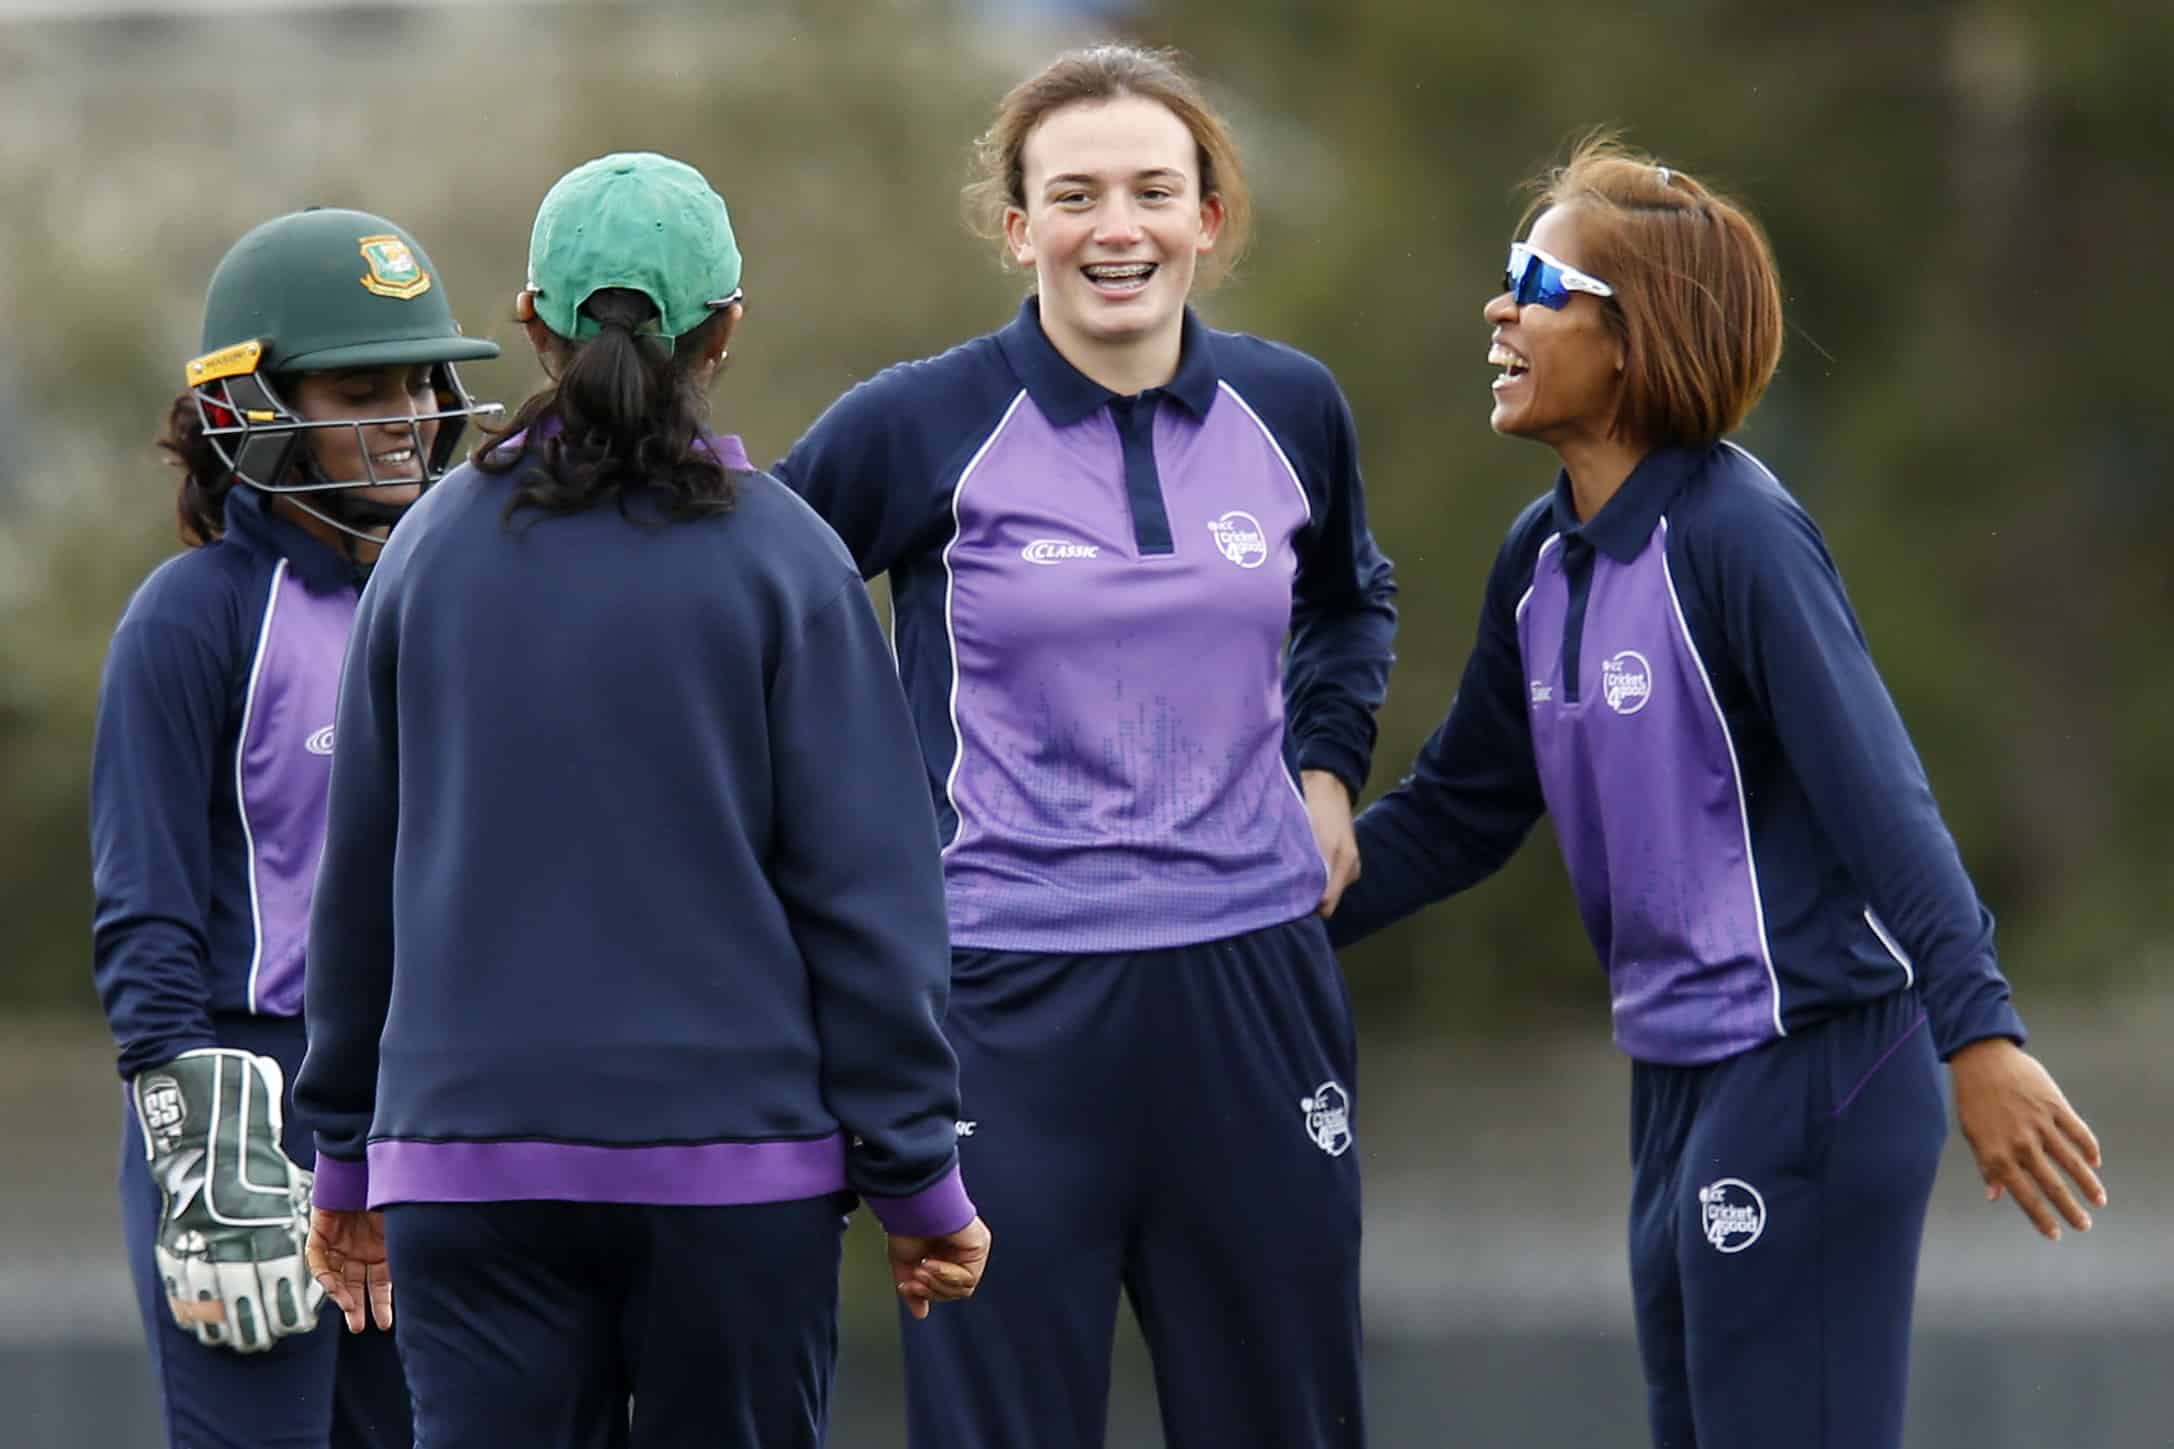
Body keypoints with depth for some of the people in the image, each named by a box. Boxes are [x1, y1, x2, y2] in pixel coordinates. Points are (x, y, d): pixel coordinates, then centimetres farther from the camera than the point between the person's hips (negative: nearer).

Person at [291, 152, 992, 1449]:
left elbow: (358, 880, 11)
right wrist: (918, 1179, 0)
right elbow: (865, 889, -5)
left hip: (468, 1158, 2)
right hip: (735, 1149, -2)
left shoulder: (437, 549, 5)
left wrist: (347, 1153, 20)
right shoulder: (781, 559, -3)